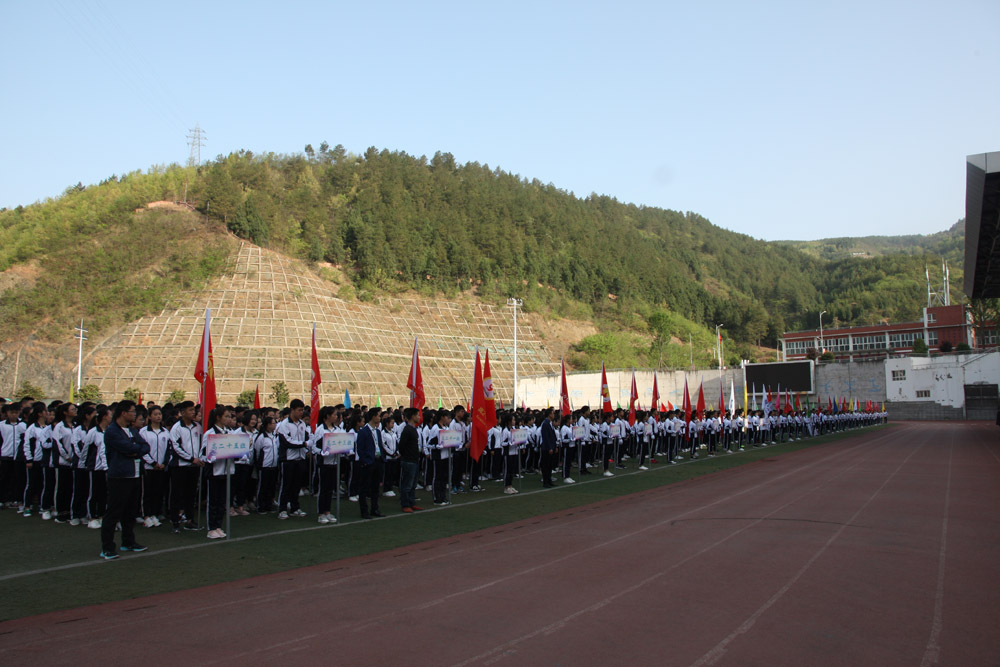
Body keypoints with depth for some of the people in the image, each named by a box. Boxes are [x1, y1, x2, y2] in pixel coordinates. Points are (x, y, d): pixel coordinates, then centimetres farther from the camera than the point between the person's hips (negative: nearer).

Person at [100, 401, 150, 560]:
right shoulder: (112, 431, -11)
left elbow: (146, 447, 7)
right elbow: (128, 448, -21)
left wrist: (136, 452, -12)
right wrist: (138, 445, -2)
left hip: (133, 476, 8)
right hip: (119, 477, -8)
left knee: (129, 512, 16)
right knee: (113, 512, -4)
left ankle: (128, 542, 27)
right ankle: (107, 548, 0)